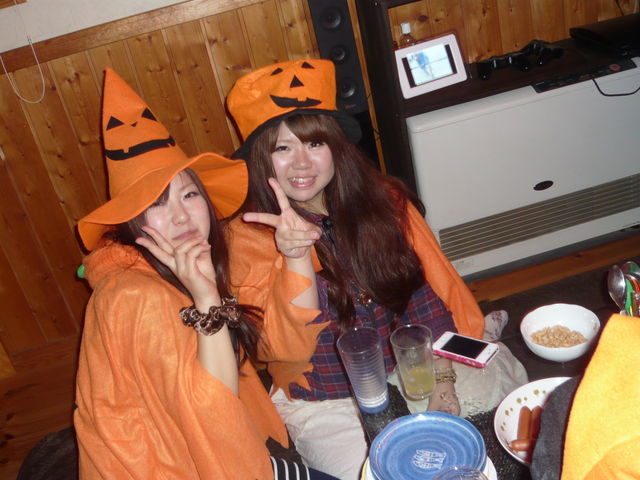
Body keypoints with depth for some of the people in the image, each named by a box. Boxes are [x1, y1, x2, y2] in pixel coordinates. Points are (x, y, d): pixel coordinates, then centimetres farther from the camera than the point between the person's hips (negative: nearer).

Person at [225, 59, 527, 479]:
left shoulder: (384, 201, -6)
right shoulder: (251, 236, -14)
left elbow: (431, 290, -1)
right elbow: (291, 347, -22)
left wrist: (443, 381, -8)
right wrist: (295, 257, -38)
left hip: (406, 369, 3)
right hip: (323, 402, -2)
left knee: (507, 382, -10)